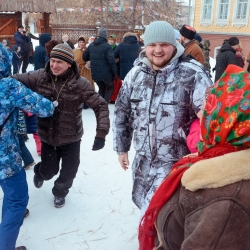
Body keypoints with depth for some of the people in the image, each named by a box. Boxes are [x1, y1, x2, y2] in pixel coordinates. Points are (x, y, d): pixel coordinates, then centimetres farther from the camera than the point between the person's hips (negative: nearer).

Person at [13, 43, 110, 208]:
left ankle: (60, 191, 48)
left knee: (68, 172, 13)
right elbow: (16, 81, -2)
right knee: (48, 171, 17)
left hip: (71, 139, -1)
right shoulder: (40, 77, -12)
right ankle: (40, 173, 57)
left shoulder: (80, 84, -20)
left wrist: (101, 133, -24)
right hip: (47, 137, 2)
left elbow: (100, 106, -17)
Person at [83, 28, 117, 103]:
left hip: (95, 73, 5)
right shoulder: (107, 46, -14)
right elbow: (112, 61, -20)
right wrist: (115, 73, -12)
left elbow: (84, 57, 13)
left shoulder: (91, 45, 6)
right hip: (106, 74, -5)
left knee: (101, 89, 22)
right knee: (110, 88, 15)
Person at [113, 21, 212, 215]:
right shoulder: (136, 73, 1)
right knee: (143, 202, 23)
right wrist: (122, 148, 13)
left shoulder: (192, 74, -16)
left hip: (176, 162, -6)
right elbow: (122, 112, 10)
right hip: (143, 160, 6)